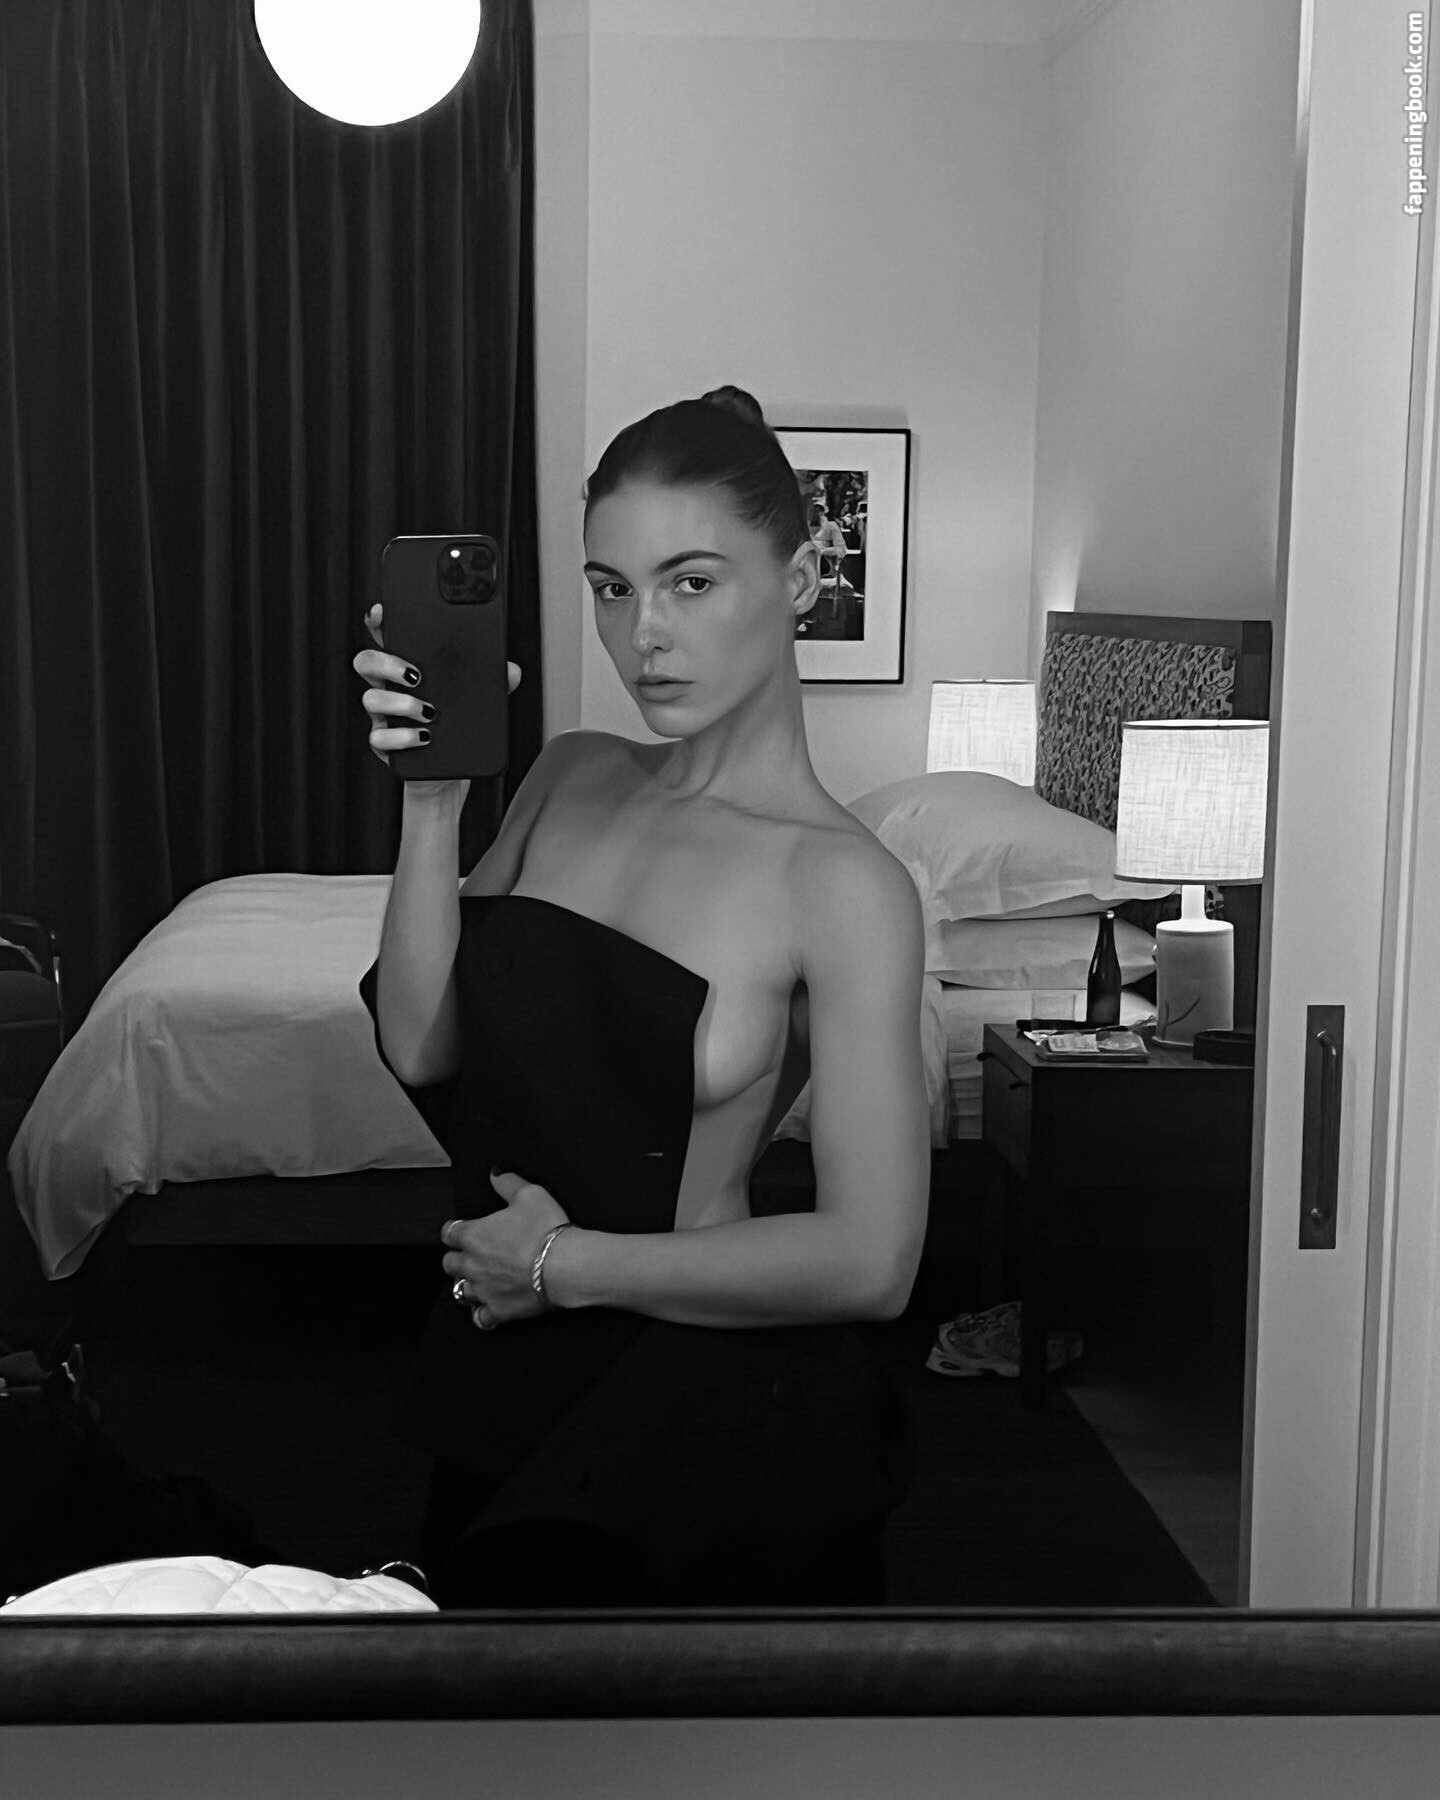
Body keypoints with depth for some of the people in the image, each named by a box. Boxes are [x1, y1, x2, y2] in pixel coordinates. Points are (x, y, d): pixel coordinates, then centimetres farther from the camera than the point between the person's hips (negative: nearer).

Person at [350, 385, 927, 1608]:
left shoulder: (844, 886, -18)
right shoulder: (570, 781, 1)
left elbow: (870, 1260, -22)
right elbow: (419, 1046, -5)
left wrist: (565, 1262, -15)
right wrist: (433, 798, -16)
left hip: (712, 1388, -5)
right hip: (502, 1377, 5)